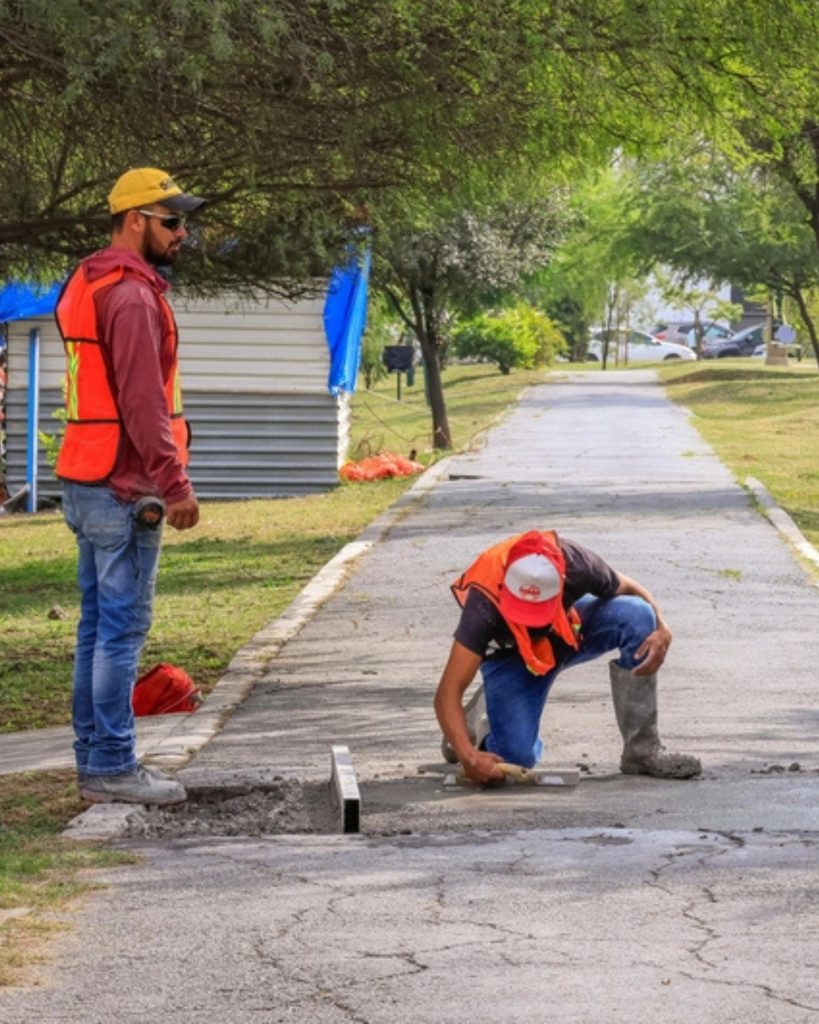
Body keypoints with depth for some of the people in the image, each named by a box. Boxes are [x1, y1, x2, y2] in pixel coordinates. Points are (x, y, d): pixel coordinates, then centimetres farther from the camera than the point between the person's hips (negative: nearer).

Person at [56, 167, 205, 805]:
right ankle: (113, 767, -6)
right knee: (123, 626, -7)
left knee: (98, 624, 13)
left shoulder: (87, 286, 16)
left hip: (87, 483, 10)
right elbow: (142, 403, -21)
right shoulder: (132, 296, -16)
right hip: (124, 489, -10)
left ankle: (96, 758, 18)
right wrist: (175, 485, -18)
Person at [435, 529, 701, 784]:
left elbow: (631, 591, -11)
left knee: (636, 615, -28)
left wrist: (661, 630, -31)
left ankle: (642, 750, -17)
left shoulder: (575, 562, -33)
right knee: (517, 757, -23)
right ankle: (481, 721, 15)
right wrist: (469, 756, -51)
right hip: (510, 653, -3)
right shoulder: (483, 604, -38)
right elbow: (448, 691, -37)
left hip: (572, 630, 3)